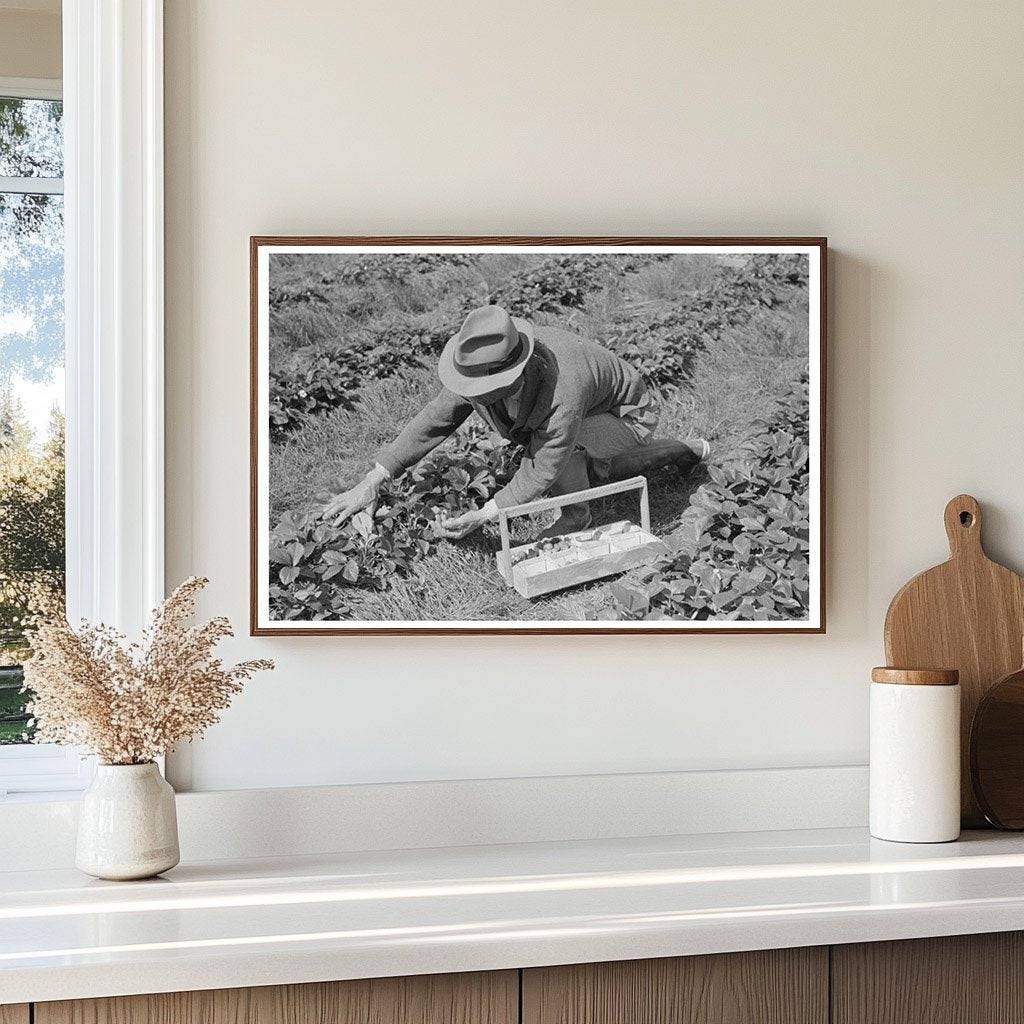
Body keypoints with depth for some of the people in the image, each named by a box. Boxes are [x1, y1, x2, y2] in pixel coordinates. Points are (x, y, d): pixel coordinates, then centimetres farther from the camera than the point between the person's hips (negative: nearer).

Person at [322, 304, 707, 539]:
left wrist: (483, 516, -38)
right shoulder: (487, 361, -25)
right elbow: (435, 418, -19)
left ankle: (574, 513, -6)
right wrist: (371, 483, -23)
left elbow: (541, 472, -33)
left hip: (629, 419, -8)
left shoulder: (562, 396, -47)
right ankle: (680, 452, 37)